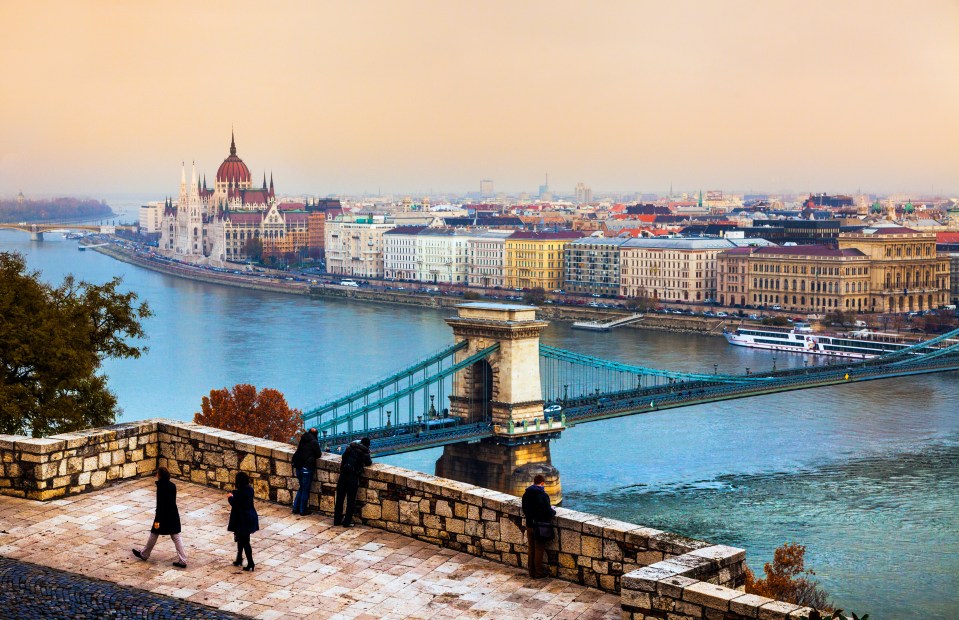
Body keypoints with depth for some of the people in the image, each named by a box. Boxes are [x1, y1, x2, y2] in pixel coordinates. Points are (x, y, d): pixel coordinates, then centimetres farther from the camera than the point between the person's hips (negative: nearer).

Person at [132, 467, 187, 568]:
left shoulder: (161, 488, -19)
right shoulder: (173, 486, 2)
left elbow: (159, 505, -19)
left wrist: (157, 520, -16)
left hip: (163, 516, -6)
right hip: (173, 515, 6)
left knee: (154, 535, 14)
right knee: (176, 537, 6)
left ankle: (144, 554, 32)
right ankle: (182, 560, 2)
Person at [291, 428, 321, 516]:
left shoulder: (302, 441, 10)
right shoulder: (314, 442, -9)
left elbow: (297, 453, 16)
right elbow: (318, 455, -4)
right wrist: (320, 453, 15)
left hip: (299, 468, 6)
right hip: (307, 468, -6)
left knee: (301, 488, 19)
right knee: (305, 490, 3)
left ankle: (296, 508, 19)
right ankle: (303, 510, 8)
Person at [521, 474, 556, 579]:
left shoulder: (526, 494, 1)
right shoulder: (543, 495, -20)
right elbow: (548, 512, -18)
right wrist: (554, 511, 3)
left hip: (529, 525, 6)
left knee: (531, 549, 16)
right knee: (539, 550, 5)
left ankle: (532, 572, 23)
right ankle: (539, 573, 12)